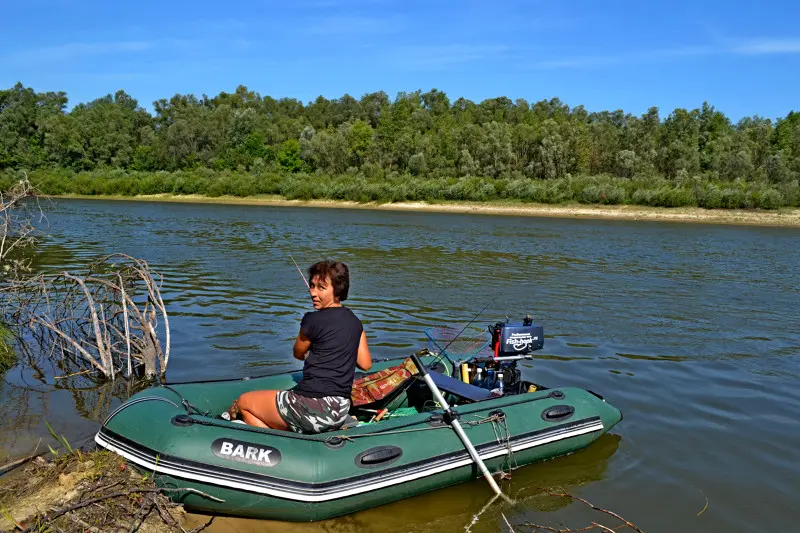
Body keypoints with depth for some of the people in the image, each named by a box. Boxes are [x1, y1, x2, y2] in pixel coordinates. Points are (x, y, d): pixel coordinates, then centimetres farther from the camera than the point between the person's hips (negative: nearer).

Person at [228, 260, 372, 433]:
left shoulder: (313, 320, -14)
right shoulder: (355, 322, 6)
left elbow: (298, 353, 6)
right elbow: (366, 364, 14)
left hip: (312, 406, -9)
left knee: (243, 402, 9)